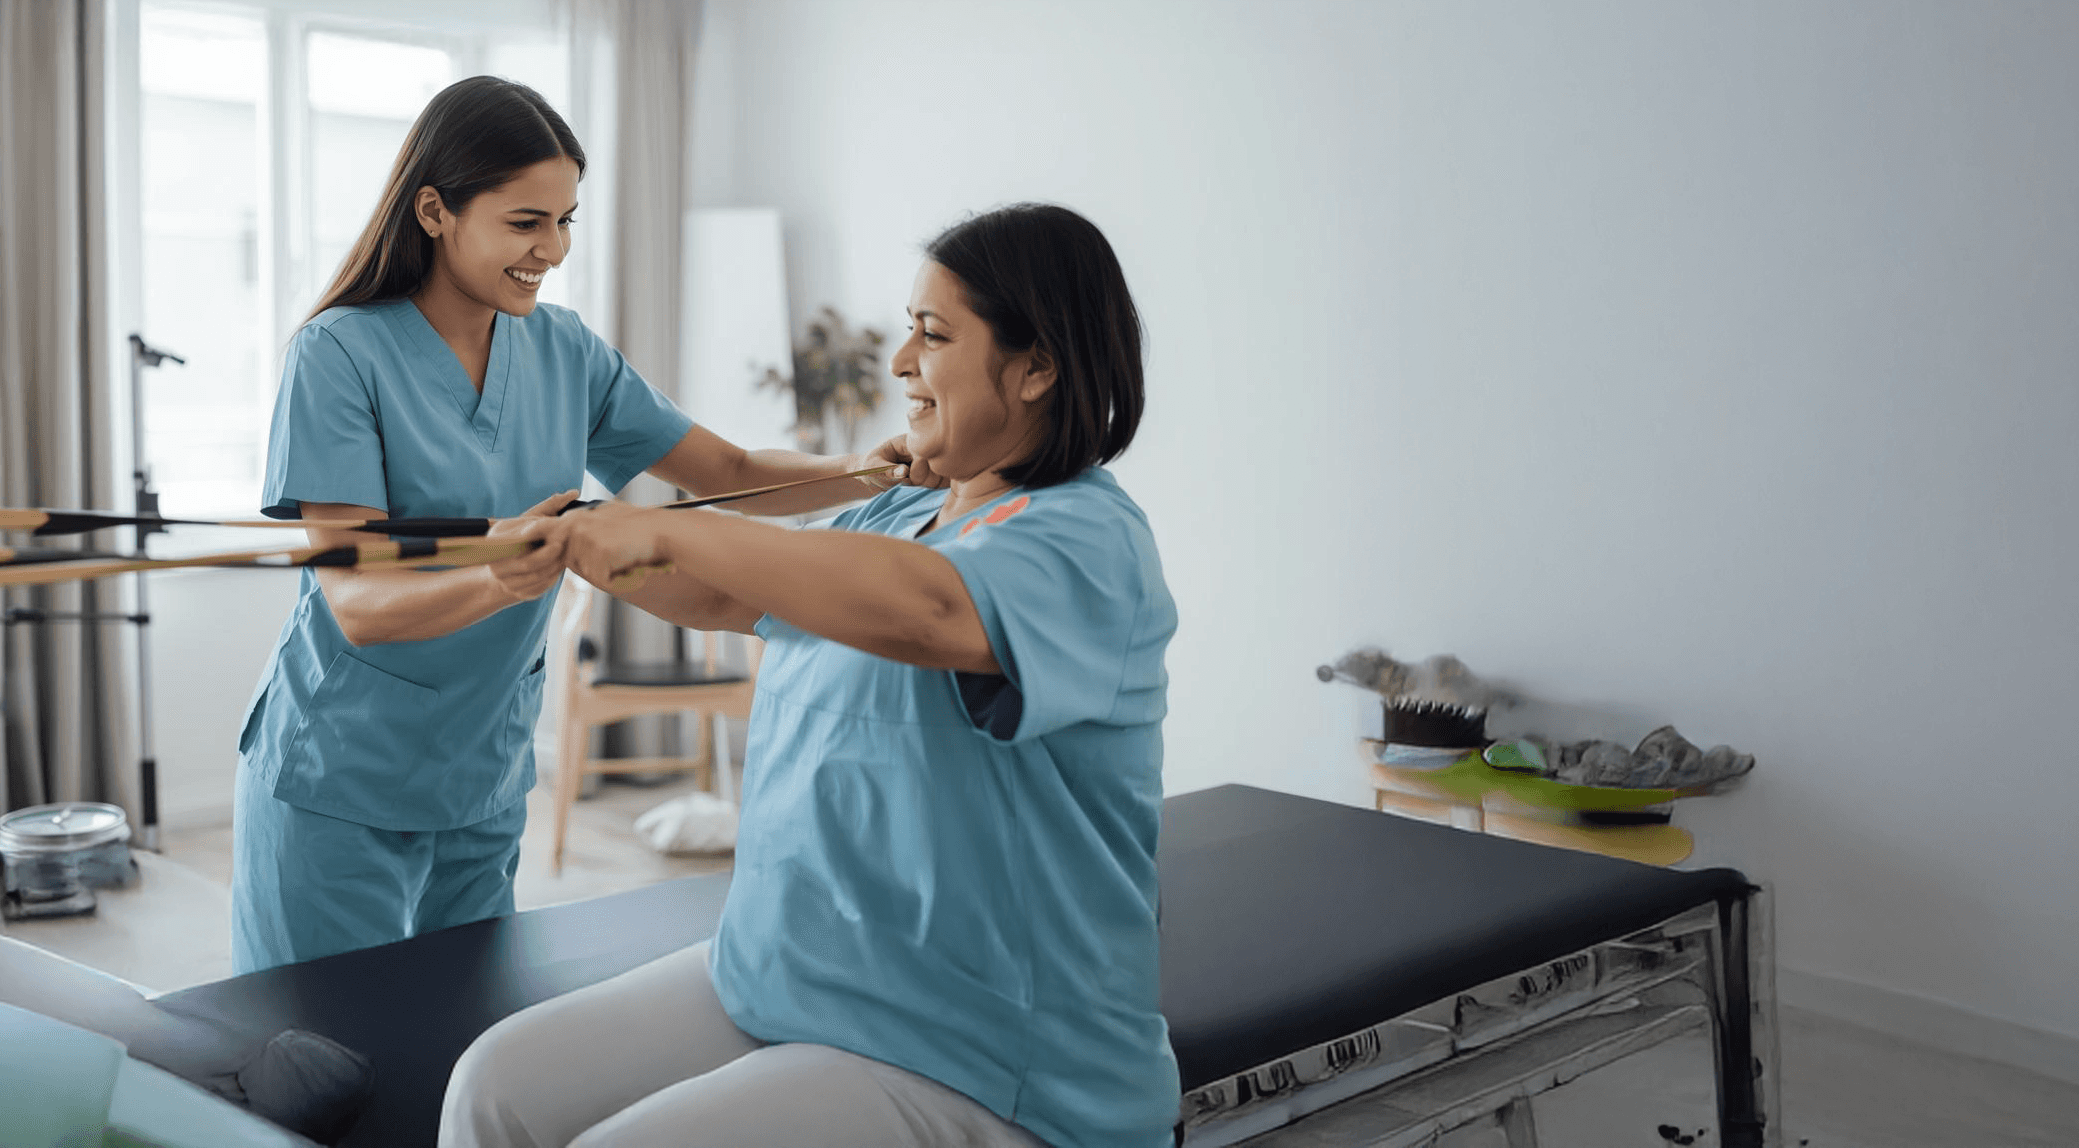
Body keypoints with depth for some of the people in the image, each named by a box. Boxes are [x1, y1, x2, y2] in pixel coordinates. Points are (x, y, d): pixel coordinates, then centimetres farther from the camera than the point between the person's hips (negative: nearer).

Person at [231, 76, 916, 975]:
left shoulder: (565, 353, 2)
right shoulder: (340, 356, -14)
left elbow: (734, 474, 3)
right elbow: (355, 605, -21)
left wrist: (867, 470, -16)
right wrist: (490, 581, -41)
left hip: (486, 787, 5)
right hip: (338, 791, -5)